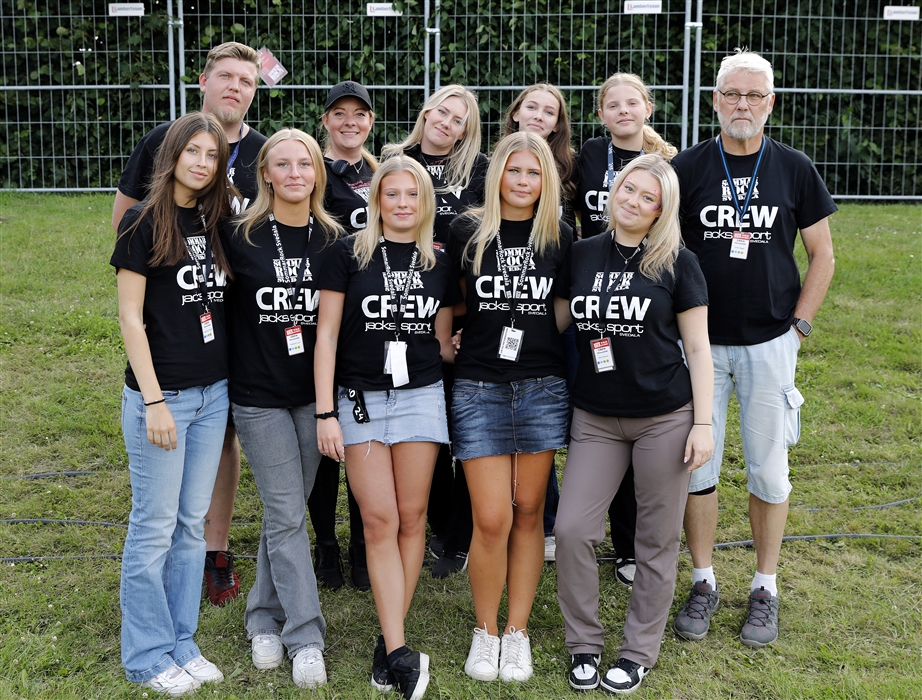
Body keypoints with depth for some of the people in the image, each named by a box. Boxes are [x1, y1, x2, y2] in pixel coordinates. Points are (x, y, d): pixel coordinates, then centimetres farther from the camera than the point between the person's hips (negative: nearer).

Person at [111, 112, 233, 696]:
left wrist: (232, 384, 8)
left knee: (193, 522, 12)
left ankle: (182, 644, 23)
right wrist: (154, 401, -15)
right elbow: (131, 317, -10)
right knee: (155, 527, 2)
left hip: (213, 392, 6)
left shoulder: (216, 221, 9)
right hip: (162, 393, -6)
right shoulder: (144, 221, -8)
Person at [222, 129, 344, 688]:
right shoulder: (240, 237, -6)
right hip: (259, 395, -3)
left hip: (313, 391, 3)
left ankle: (266, 617, 27)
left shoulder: (332, 239, 2)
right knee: (287, 514, -3)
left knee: (288, 510, 11)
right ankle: (305, 637, 3)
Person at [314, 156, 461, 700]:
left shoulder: (440, 263, 8)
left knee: (411, 518, 2)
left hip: (421, 395, 3)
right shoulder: (349, 253, -1)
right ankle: (400, 651, -4)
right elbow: (327, 334, -4)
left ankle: (390, 643, 13)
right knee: (379, 521, -5)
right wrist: (326, 412, -8)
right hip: (360, 399, -2)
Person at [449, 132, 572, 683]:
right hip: (480, 389, -1)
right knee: (492, 519, -5)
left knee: (528, 513, 8)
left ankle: (518, 631, 20)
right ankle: (486, 631, 15)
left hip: (543, 387, 2)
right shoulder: (467, 232, 1)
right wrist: (454, 339, 6)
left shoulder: (559, 238, 4)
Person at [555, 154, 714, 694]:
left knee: (657, 540, 6)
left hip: (664, 417, -2)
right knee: (573, 528, -5)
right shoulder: (581, 255, 4)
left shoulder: (677, 263, -3)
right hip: (595, 419, 3)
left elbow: (698, 348, -2)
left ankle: (640, 652, 21)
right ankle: (584, 643, 14)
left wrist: (703, 423, -7)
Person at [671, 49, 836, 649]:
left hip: (769, 343, 0)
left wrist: (799, 325, 0)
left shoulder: (794, 169, 2)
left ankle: (765, 589, 21)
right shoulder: (687, 168, 0)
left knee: (768, 470, 6)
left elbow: (822, 254, 8)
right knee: (697, 465, 4)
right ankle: (704, 583, 20)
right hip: (700, 341, 0)